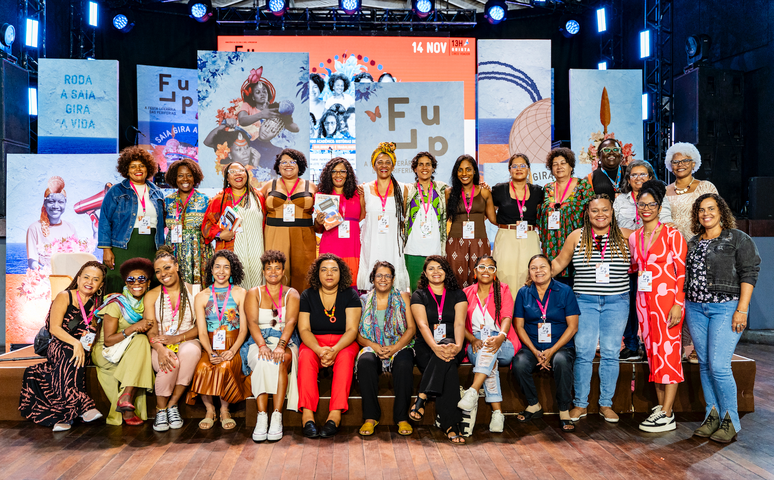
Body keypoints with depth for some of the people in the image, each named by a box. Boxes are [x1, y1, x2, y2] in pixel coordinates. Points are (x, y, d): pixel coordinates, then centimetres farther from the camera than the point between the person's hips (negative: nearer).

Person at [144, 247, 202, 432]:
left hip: (187, 342, 0)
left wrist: (178, 338, -19)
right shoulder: (151, 296, 9)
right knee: (170, 363, -35)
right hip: (161, 346, 0)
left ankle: (173, 404, -21)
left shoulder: (194, 291, 6)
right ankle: (160, 409, -10)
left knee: (191, 350, -37)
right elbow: (151, 329, -4)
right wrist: (160, 348, -27)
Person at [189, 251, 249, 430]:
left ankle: (225, 410, -11)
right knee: (202, 367, -31)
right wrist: (211, 352, -19)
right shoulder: (201, 297, 9)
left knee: (225, 367, -33)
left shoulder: (240, 293, 6)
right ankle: (209, 410, -9)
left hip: (233, 346, -1)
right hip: (210, 347, 1)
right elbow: (202, 332, 0)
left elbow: (244, 329, 1)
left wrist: (232, 350, -17)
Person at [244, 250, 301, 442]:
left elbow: (290, 322, -7)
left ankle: (277, 417, -34)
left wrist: (281, 345, -26)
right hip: (260, 342, 0)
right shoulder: (254, 293, 12)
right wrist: (262, 345, -23)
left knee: (281, 361, -34)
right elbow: (252, 322, -3)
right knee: (262, 361, -34)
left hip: (286, 342, 0)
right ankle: (262, 417, -34)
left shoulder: (291, 294, 11)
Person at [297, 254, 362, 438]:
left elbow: (351, 330, -8)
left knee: (345, 356, -34)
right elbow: (304, 330, -4)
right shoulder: (307, 296, 4)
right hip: (313, 343, 1)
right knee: (306, 356, -31)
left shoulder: (350, 295, 1)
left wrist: (335, 350, -27)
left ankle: (335, 414, -40)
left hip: (343, 344, -1)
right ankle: (307, 414, -39)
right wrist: (320, 350, -25)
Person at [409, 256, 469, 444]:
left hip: (451, 345, 1)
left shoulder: (457, 294, 11)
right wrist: (435, 347, -32)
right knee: (448, 368, -34)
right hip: (426, 348, -1)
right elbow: (422, 325, -11)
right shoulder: (418, 296, 7)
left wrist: (457, 346, -29)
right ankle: (450, 425, -38)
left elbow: (459, 323, -6)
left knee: (448, 349, -38)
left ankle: (422, 396, -37)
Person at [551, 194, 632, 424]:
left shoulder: (625, 236, 5)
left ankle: (606, 404, 16)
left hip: (616, 302, 1)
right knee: (584, 352, -2)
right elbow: (559, 262, 12)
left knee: (611, 353, 4)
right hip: (585, 301, 0)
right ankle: (580, 404, 10)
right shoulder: (576, 237, 5)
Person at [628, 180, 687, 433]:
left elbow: (682, 272, -8)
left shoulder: (672, 234, -4)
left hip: (667, 298, -6)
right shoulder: (634, 237, 12)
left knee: (668, 351, -5)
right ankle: (661, 407, 15)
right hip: (644, 300, 6)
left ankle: (667, 416, -2)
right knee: (653, 352, 7)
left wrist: (678, 304, -14)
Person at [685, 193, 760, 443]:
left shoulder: (738, 238, -1)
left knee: (719, 365, -11)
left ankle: (730, 420, 3)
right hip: (695, 308, 6)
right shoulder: (693, 243, 16)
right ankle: (712, 416, 15)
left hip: (725, 307, -6)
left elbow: (749, 273, -7)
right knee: (705, 364, 7)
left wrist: (742, 310, -14)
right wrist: (682, 306, 12)